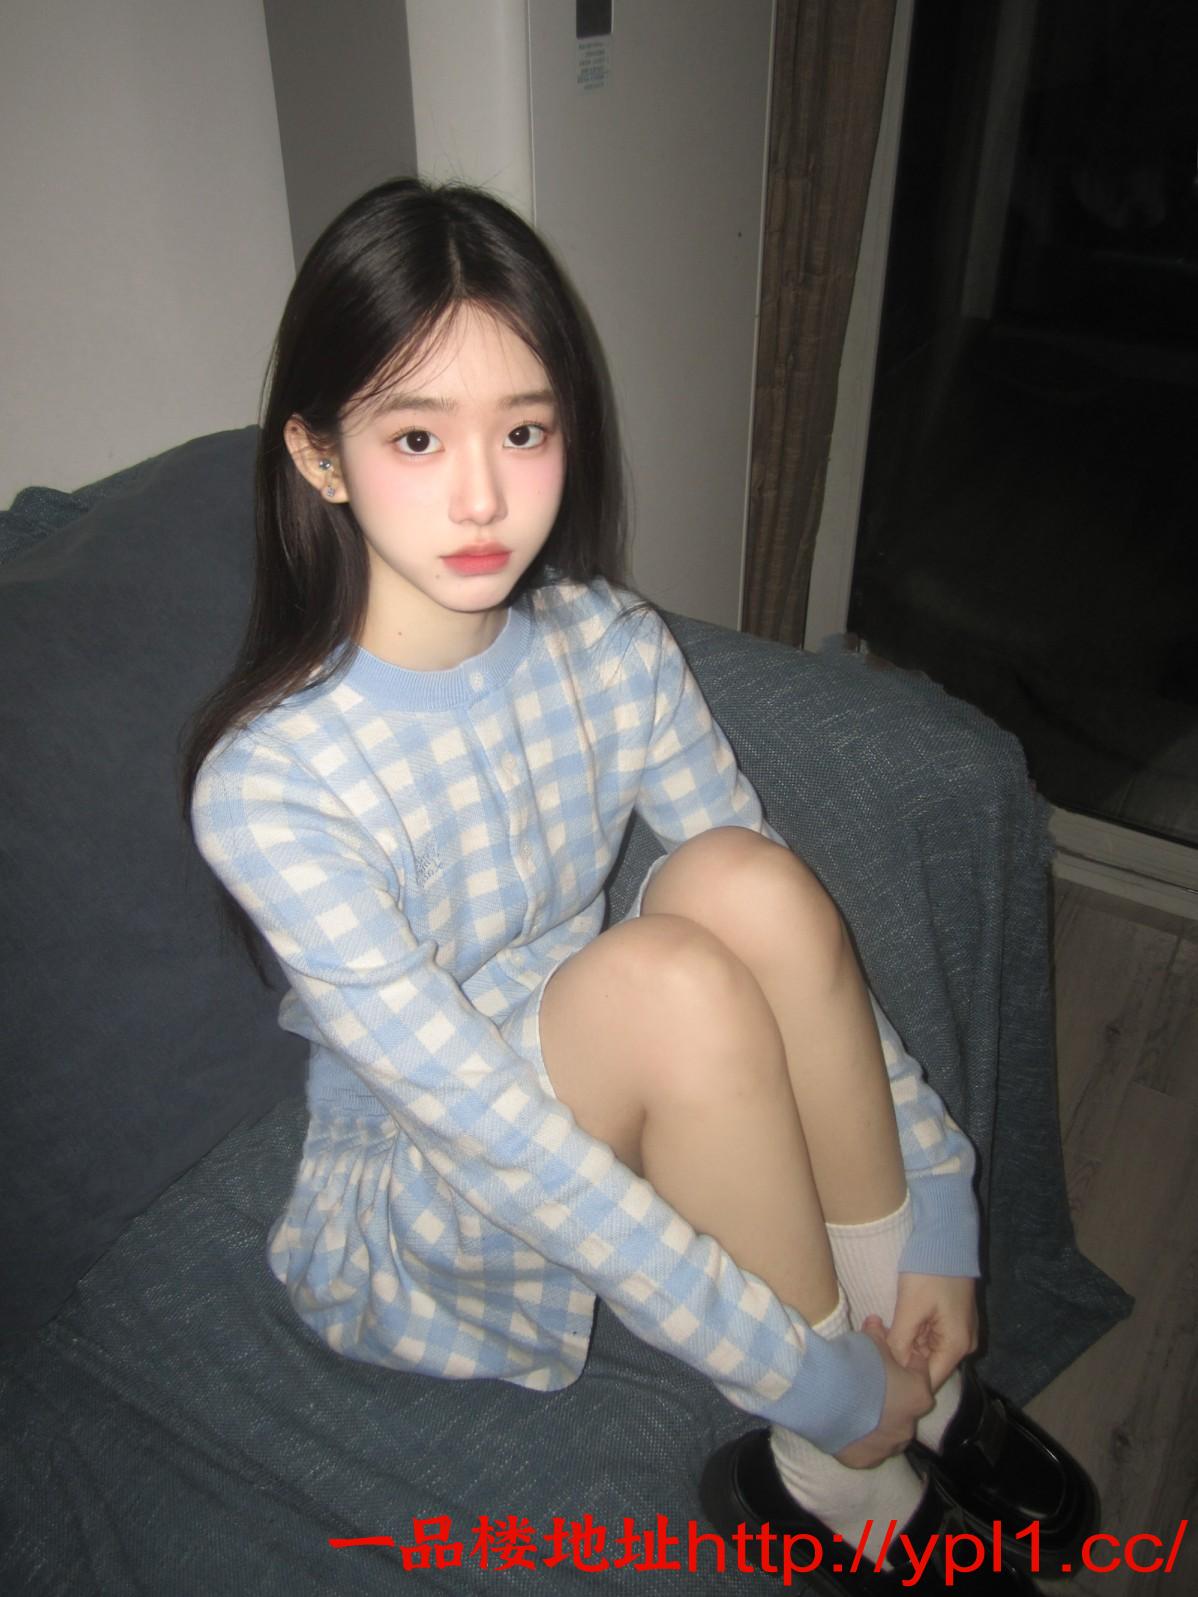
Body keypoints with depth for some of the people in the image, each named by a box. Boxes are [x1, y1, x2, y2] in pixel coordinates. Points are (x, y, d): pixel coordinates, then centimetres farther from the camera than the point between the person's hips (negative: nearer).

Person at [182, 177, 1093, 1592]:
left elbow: (799, 942, -7)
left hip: (621, 1120, 4)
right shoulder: (265, 785, -27)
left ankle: (912, 1381, -10)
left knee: (743, 880, -27)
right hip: (416, 1219, -3)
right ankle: (849, 1474, -10)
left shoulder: (614, 646, -12)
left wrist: (934, 1210, -11)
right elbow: (492, 1127, -29)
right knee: (668, 974, -33)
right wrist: (822, 1387, -25)